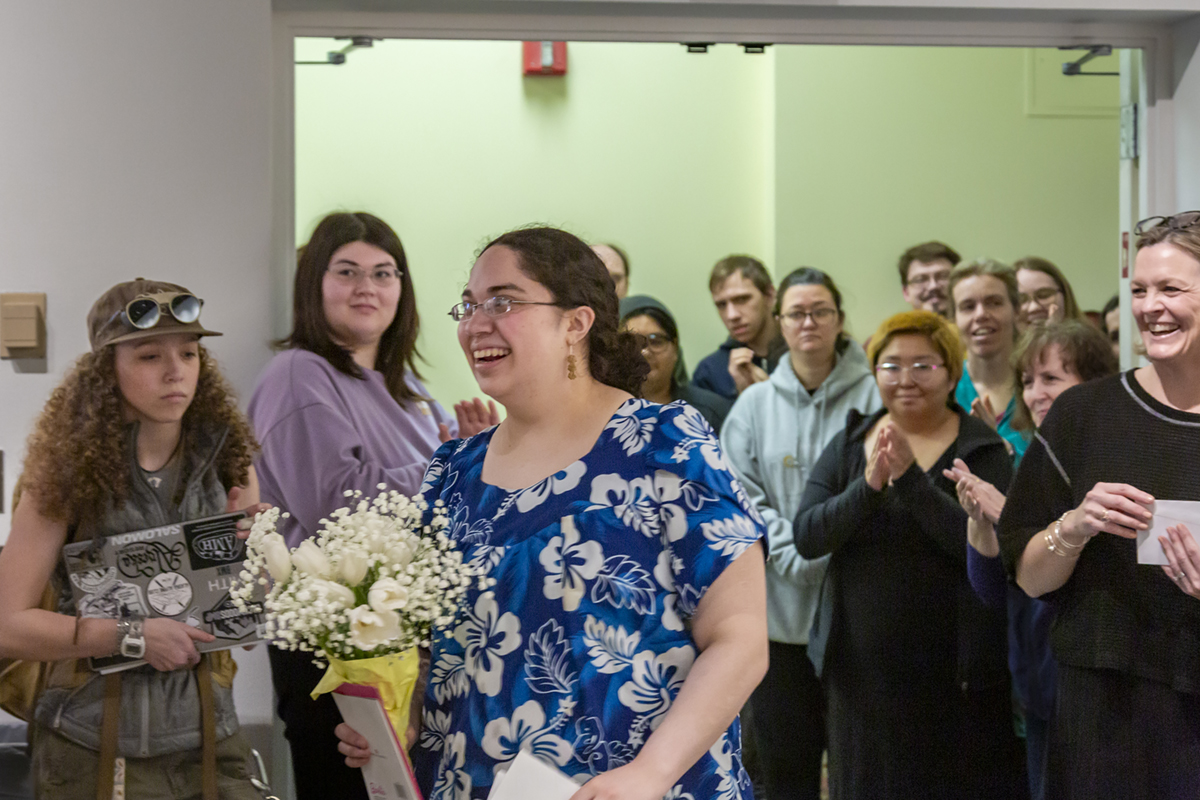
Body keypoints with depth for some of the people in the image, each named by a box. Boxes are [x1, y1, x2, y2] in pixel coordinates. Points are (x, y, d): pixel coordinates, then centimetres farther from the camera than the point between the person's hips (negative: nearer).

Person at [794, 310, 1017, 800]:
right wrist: (869, 485, -20)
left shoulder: (982, 450, -4)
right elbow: (807, 537, -5)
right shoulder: (847, 445, 7)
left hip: (953, 672, -3)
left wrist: (910, 478, -23)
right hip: (862, 665, 3)